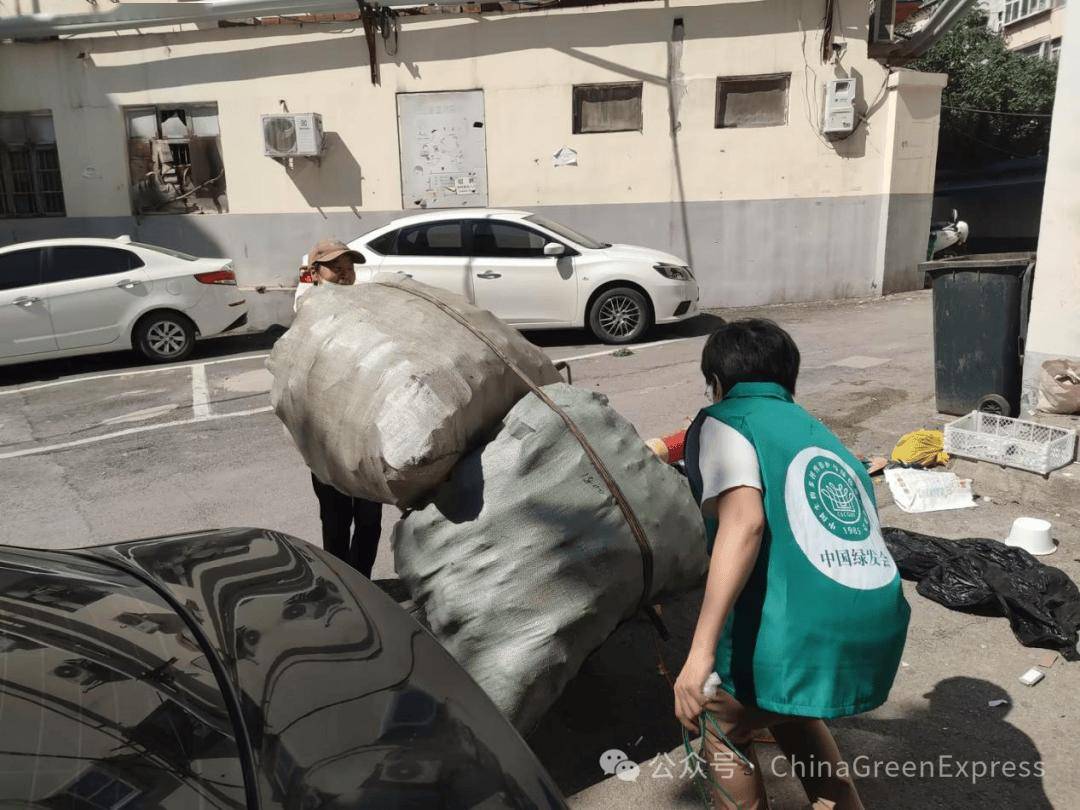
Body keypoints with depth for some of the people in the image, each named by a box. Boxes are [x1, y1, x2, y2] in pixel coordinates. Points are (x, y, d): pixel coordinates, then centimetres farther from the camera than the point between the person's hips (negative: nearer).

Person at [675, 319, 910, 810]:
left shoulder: (722, 421, 6)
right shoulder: (822, 434, 27)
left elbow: (743, 522, -13)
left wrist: (700, 651, -19)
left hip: (800, 635, -7)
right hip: (881, 633, 7)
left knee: (722, 730, 23)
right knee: (788, 708, 36)